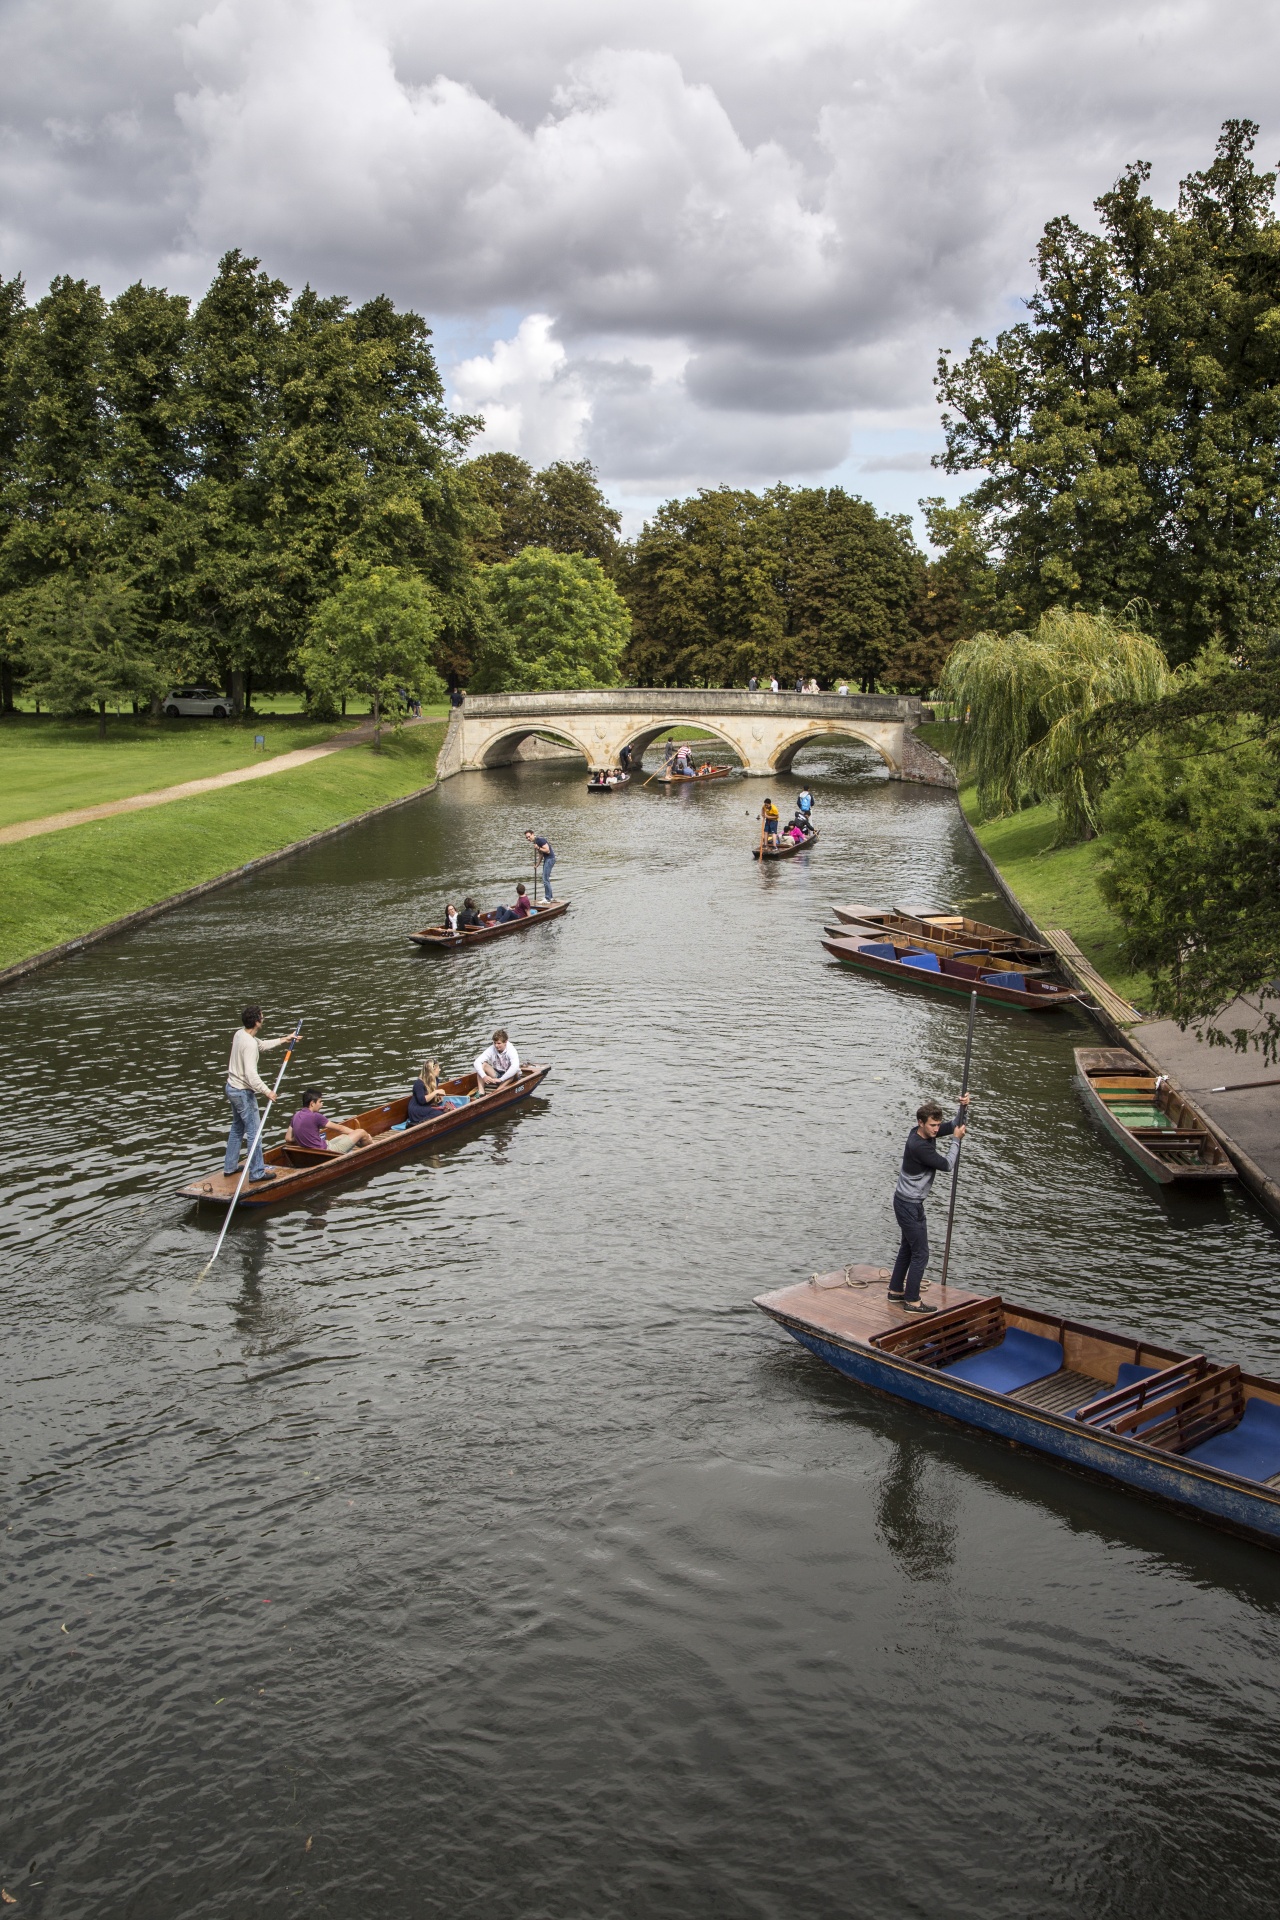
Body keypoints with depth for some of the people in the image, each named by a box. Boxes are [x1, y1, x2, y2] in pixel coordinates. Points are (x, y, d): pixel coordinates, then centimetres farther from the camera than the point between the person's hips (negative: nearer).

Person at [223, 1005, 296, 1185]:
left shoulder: (241, 1034, 2)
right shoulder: (249, 1044, -27)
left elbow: (262, 1045, 22)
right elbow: (251, 1075, -30)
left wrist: (282, 1040, 27)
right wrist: (267, 1091, -20)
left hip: (232, 1087, 10)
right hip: (243, 1092, -10)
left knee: (237, 1128, 22)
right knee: (253, 1132, -1)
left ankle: (229, 1167, 31)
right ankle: (257, 1173, 5)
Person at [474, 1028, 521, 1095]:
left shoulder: (511, 1051, -22)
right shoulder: (491, 1050, -11)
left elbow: (515, 1067, -39)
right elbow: (477, 1062, -20)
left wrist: (500, 1079, -40)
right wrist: (484, 1076, -36)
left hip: (509, 1078, -3)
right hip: (495, 1075, 3)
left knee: (514, 1071, -35)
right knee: (482, 1064, -17)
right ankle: (481, 1092, -29)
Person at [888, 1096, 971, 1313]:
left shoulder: (925, 1132, -1)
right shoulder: (918, 1146, -29)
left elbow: (954, 1125, 10)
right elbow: (947, 1165, -21)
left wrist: (962, 1108, -8)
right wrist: (957, 1140, -11)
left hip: (907, 1202, 10)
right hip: (909, 1205, -10)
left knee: (908, 1247, 21)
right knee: (920, 1253, -3)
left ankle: (895, 1291, 33)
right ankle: (912, 1301, 5)